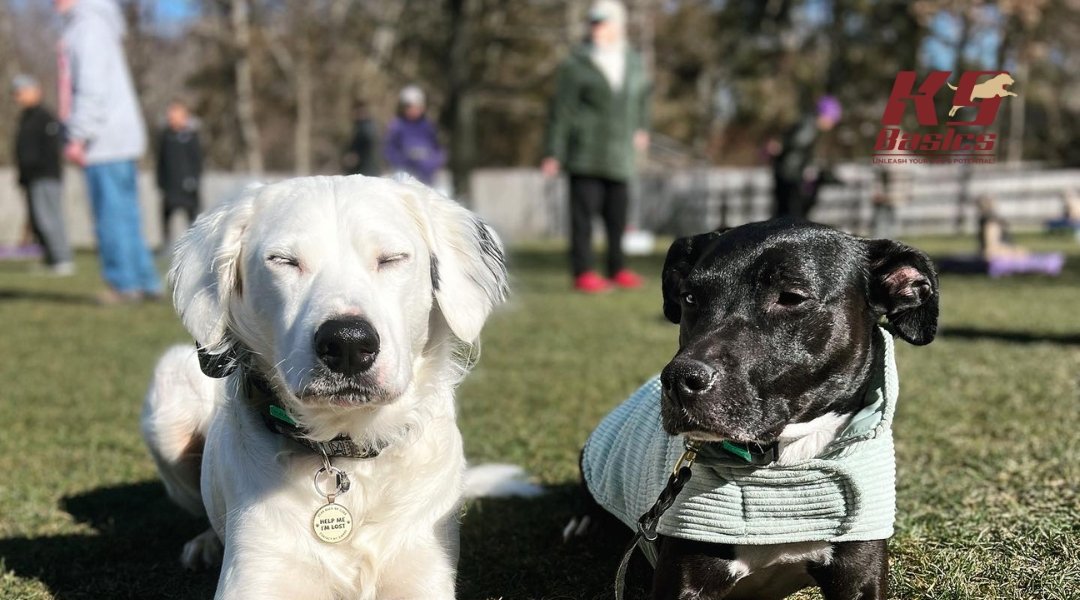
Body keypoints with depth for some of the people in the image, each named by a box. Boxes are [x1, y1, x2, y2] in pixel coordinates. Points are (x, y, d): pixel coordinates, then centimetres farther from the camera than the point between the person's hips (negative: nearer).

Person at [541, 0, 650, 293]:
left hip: (620, 157, 4)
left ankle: (617, 269, 20)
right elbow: (561, 112, -4)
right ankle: (583, 272, 1)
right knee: (583, 213, -5)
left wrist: (641, 127, 31)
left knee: (618, 215, 8)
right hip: (585, 156, -4)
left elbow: (642, 95, 33)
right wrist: (553, 153, -7)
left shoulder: (633, 64, 12)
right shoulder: (576, 65, -2)